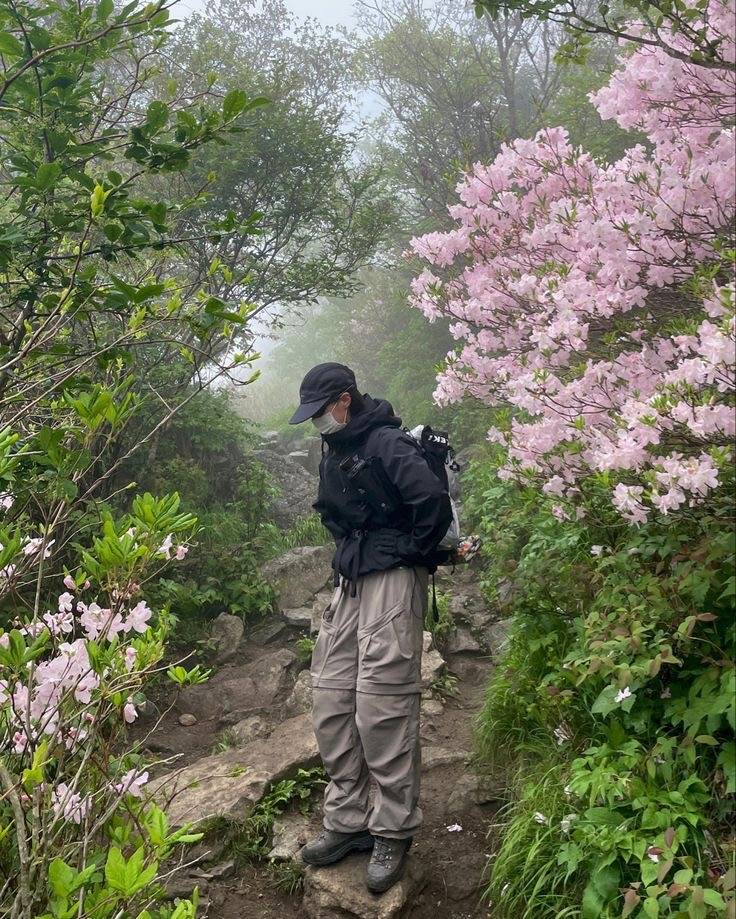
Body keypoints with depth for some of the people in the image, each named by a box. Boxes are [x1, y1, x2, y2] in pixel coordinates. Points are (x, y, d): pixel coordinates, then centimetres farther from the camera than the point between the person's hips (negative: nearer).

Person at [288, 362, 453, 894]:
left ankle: (394, 834, 9)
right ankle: (347, 821, 20)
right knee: (330, 703, 8)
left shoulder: (387, 443, -12)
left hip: (392, 581, -9)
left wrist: (408, 554, -11)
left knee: (382, 709, -7)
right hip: (351, 584, 9)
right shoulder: (335, 452, 16)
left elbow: (435, 504, -23)